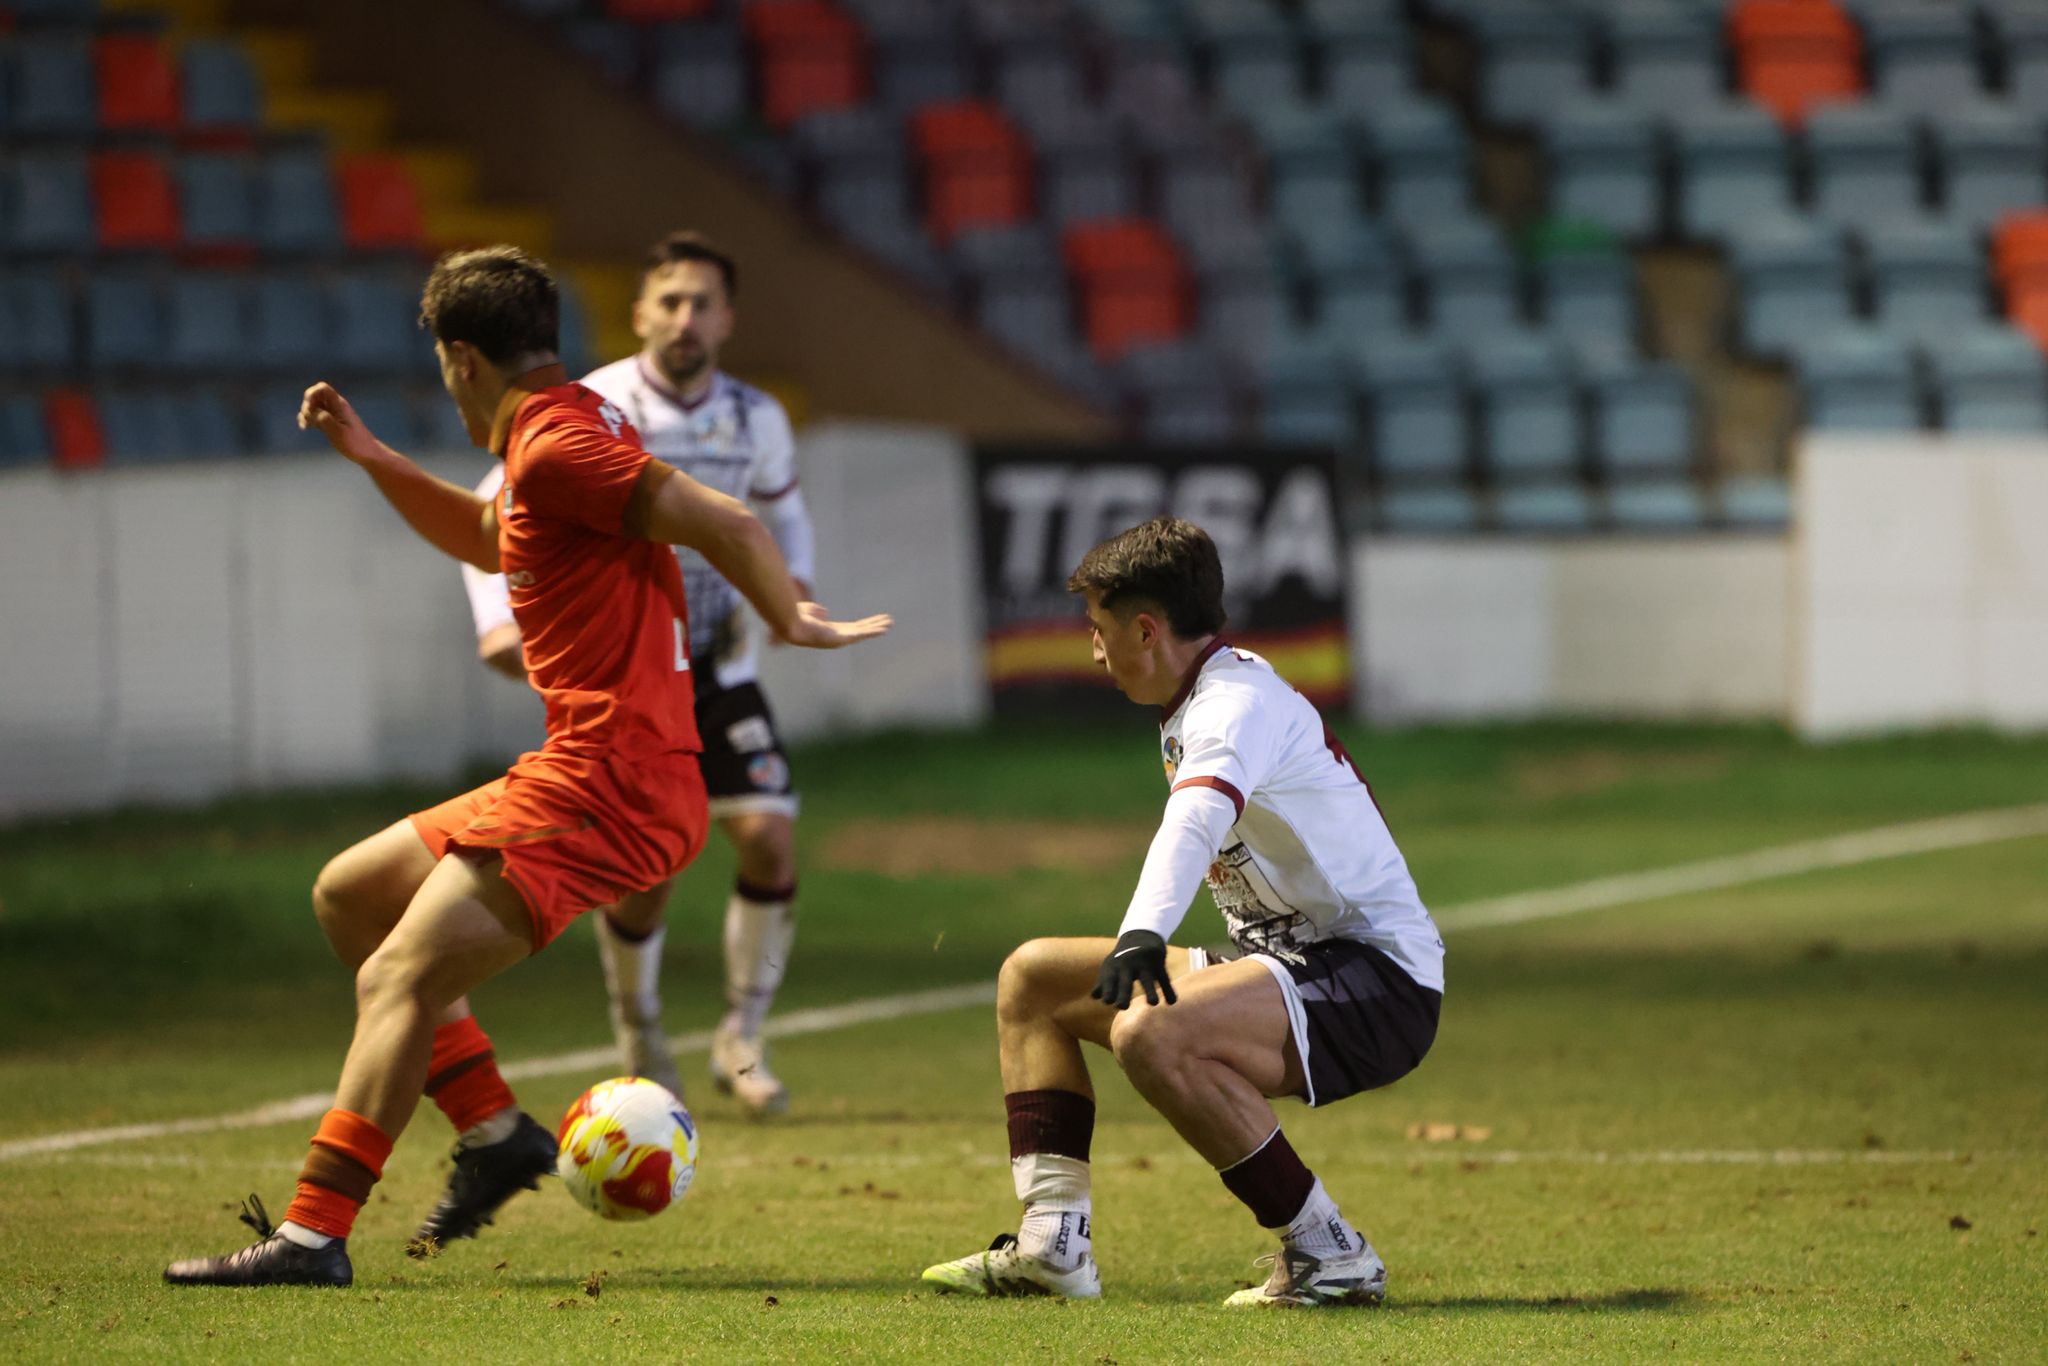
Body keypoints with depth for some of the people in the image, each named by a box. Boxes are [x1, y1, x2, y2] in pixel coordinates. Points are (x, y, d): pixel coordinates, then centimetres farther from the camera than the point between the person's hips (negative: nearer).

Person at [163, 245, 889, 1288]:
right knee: (350, 892, 19)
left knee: (399, 980, -14)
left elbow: (727, 525, -22)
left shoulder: (554, 446, -14)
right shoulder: (575, 427, 18)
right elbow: (489, 541, 38)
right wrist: (369, 456, 28)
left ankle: (313, 1234, -18)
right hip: (591, 777, 10)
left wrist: (792, 624, -7)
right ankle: (493, 1129, 14)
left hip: (606, 789, -10)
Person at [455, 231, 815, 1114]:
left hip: (719, 663, 3)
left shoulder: (756, 422, 1)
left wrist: (793, 582, 1)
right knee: (645, 869, -5)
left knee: (768, 834, -14)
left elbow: (781, 508, 21)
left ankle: (742, 1037, 2)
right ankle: (639, 1034, 24)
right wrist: (499, 617, -21)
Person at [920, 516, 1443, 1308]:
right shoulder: (1195, 710, 12)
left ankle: (1327, 1254, -24)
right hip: (1291, 963, 11)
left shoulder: (1239, 702, -18)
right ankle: (1052, 1243, 4)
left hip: (1378, 981, -11)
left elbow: (1198, 820, -38)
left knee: (1150, 1034, -36)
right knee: (1032, 980, 13)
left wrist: (1143, 935, -54)